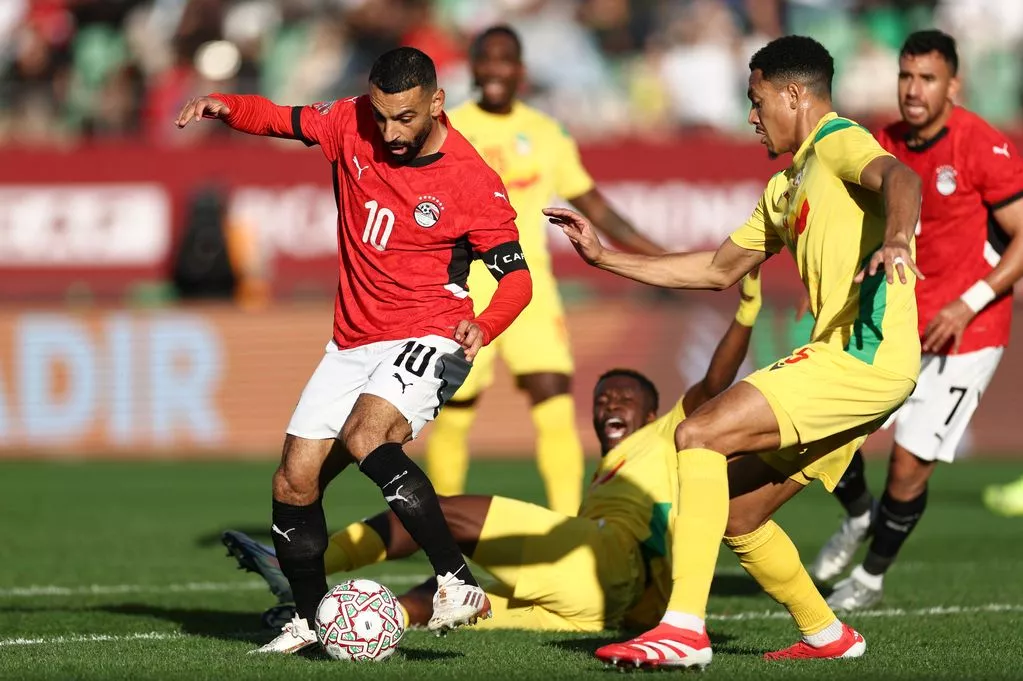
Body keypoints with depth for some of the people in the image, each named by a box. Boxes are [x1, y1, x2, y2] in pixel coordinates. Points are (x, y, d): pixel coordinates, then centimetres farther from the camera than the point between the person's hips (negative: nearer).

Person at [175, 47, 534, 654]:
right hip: (353, 342, 6)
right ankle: (310, 619, 23)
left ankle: (458, 583, -31)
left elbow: (516, 275, -11)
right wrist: (224, 106, -10)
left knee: (365, 436, -33)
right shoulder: (352, 126, -3)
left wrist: (483, 326, -31)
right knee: (294, 483, 3)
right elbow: (279, 119, 11)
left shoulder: (472, 181, -15)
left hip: (428, 339, -6)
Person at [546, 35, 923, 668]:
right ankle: (826, 634, 27)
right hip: (847, 360, 10)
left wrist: (895, 239, -49)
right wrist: (606, 257, 29)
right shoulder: (786, 188, 26)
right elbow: (719, 269, 32)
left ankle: (684, 629, -25)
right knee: (736, 515, 12)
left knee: (700, 435, -19)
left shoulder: (839, 143, -4)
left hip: (867, 353, -10)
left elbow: (899, 177, -27)